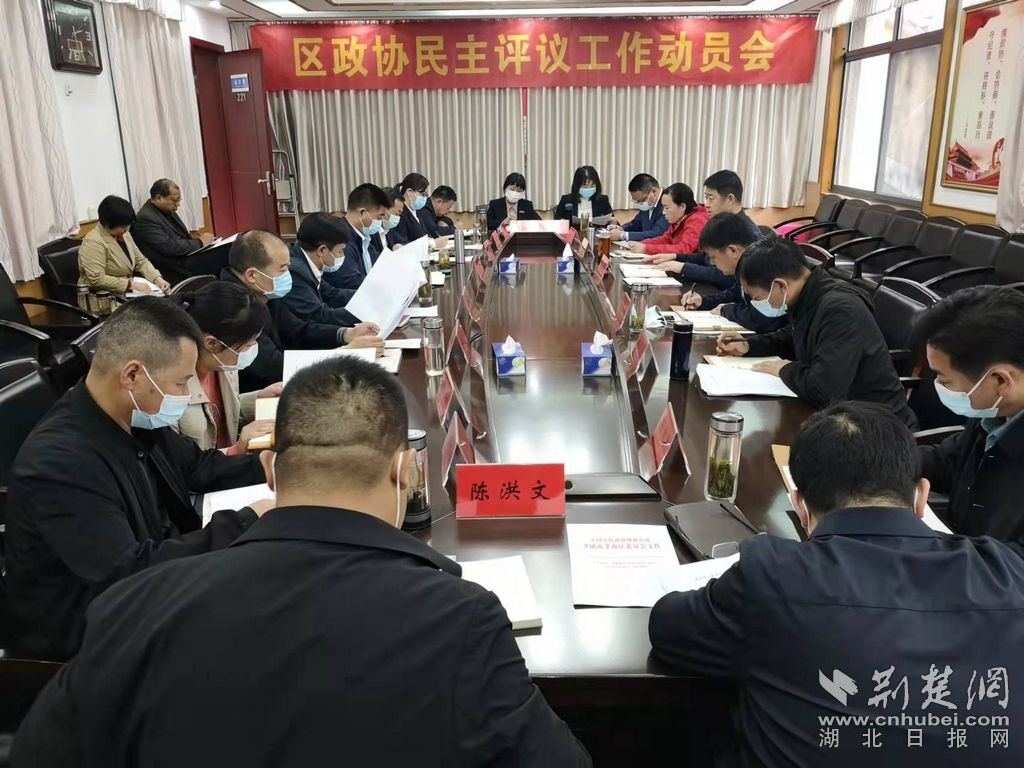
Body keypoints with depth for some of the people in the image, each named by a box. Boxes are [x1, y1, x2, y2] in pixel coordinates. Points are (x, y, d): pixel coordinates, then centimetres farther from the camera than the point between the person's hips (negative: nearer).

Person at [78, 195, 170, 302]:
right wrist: (131, 284, -24)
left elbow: (141, 261, 12)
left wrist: (158, 279, -5)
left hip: (126, 293, 8)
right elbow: (97, 279, -25)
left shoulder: (124, 234, 8)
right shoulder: (93, 242, -17)